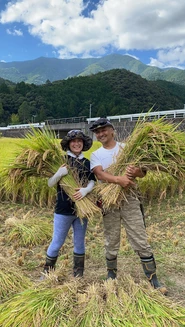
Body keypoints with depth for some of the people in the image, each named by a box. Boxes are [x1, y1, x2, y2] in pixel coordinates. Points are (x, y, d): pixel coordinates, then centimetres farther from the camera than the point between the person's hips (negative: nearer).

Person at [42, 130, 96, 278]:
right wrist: (60, 173, -24)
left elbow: (92, 182, -3)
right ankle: (47, 272, 28)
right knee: (57, 243, 8)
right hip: (63, 210, -3)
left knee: (79, 243, 14)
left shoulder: (87, 163, 4)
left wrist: (85, 190, -25)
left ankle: (78, 275, 31)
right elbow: (50, 184, -5)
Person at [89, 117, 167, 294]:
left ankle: (153, 280, 17)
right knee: (111, 243, 12)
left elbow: (142, 173, -2)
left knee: (141, 242, 3)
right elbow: (100, 174, -16)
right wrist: (119, 179, -35)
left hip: (129, 200, 0)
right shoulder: (95, 155, 4)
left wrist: (136, 172, -27)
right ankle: (111, 276, 32)